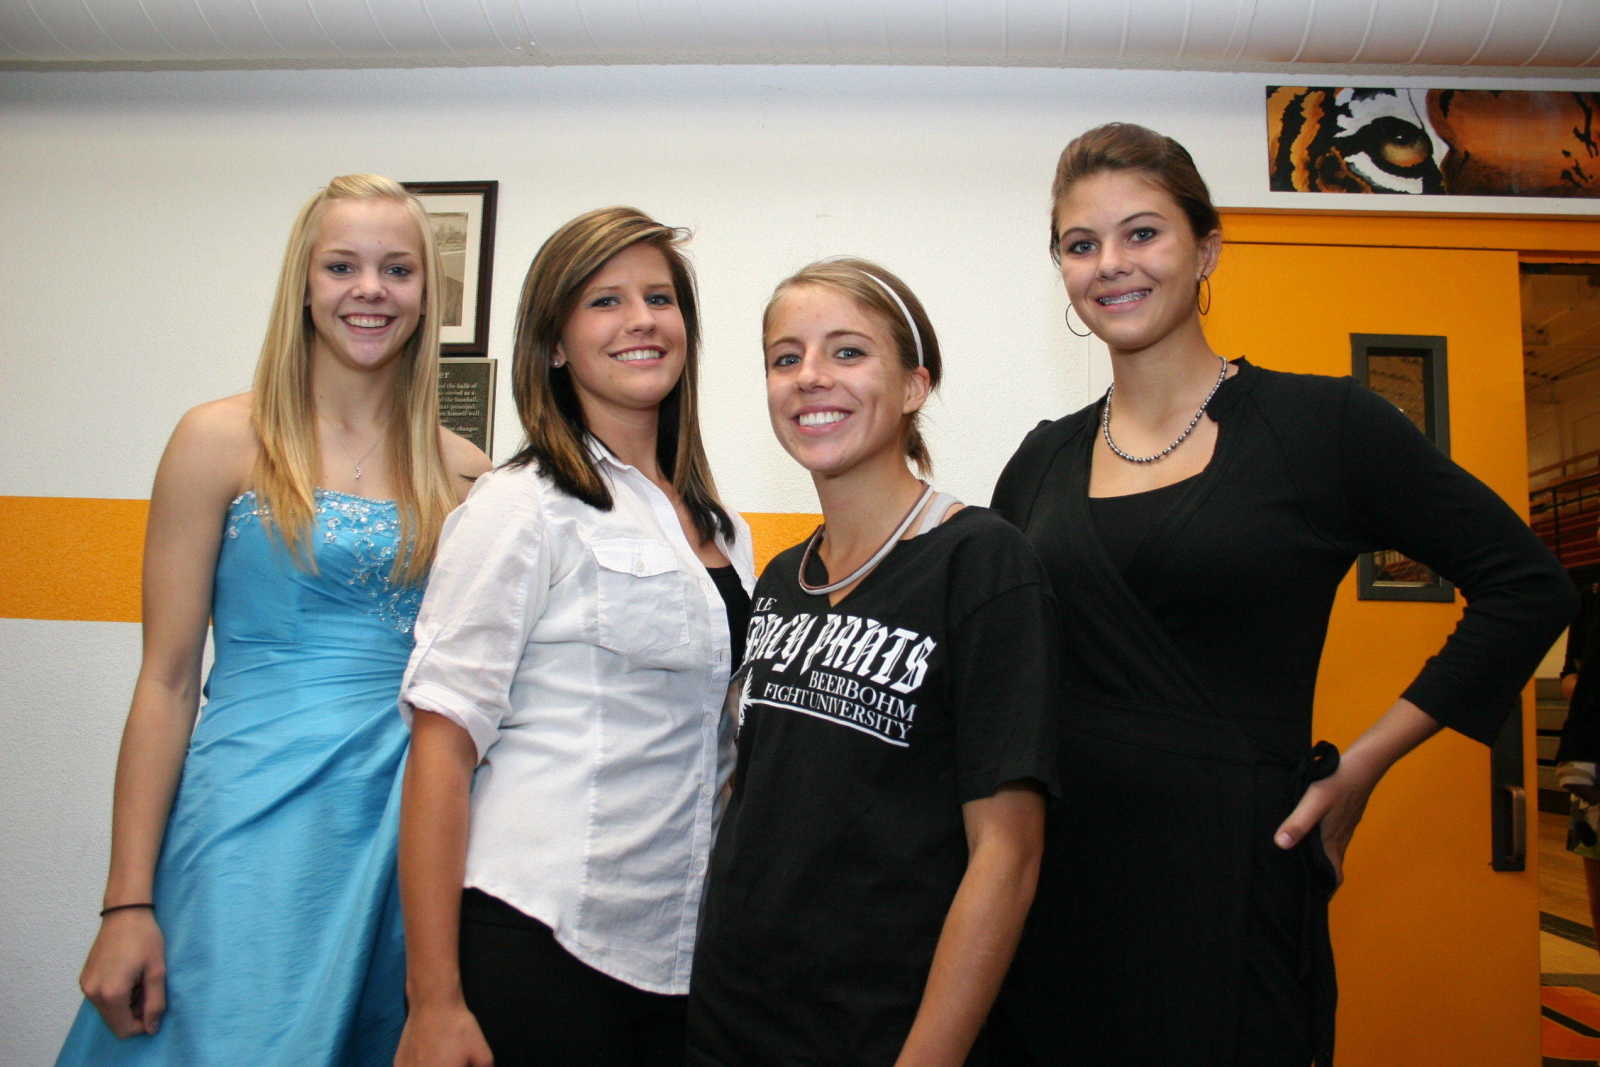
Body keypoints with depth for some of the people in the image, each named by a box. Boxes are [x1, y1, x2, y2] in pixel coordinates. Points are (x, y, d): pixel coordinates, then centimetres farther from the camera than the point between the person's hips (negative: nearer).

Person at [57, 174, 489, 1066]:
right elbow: (167, 679, -4)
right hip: (257, 814, -3)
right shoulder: (225, 441, -2)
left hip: (407, 819, 3)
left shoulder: (460, 471, 5)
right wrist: (129, 902, -6)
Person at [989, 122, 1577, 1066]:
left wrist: (1361, 765, -5)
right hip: (1058, 870, 4)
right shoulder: (1044, 462, 6)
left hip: (1232, 866, -3)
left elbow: (1528, 588, -1)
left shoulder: (1321, 422, -4)